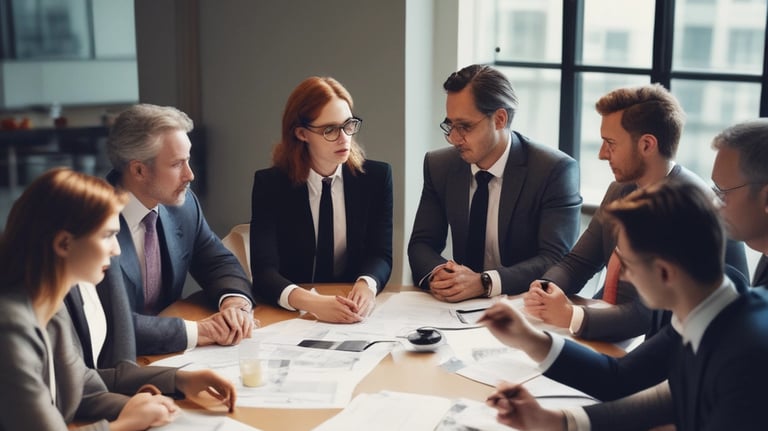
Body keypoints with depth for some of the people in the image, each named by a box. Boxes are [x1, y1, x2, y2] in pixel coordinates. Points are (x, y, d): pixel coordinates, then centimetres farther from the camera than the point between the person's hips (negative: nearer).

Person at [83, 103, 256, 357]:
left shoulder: (183, 205, -2)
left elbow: (219, 263, 10)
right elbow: (114, 326, -25)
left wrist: (235, 303, -10)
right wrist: (198, 331, -21)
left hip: (165, 360, 6)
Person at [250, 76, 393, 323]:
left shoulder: (376, 177, 2)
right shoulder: (270, 184, -6)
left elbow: (380, 254, -2)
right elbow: (264, 270, -15)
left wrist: (367, 285, -26)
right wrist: (311, 302, -35)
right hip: (291, 316, -1)